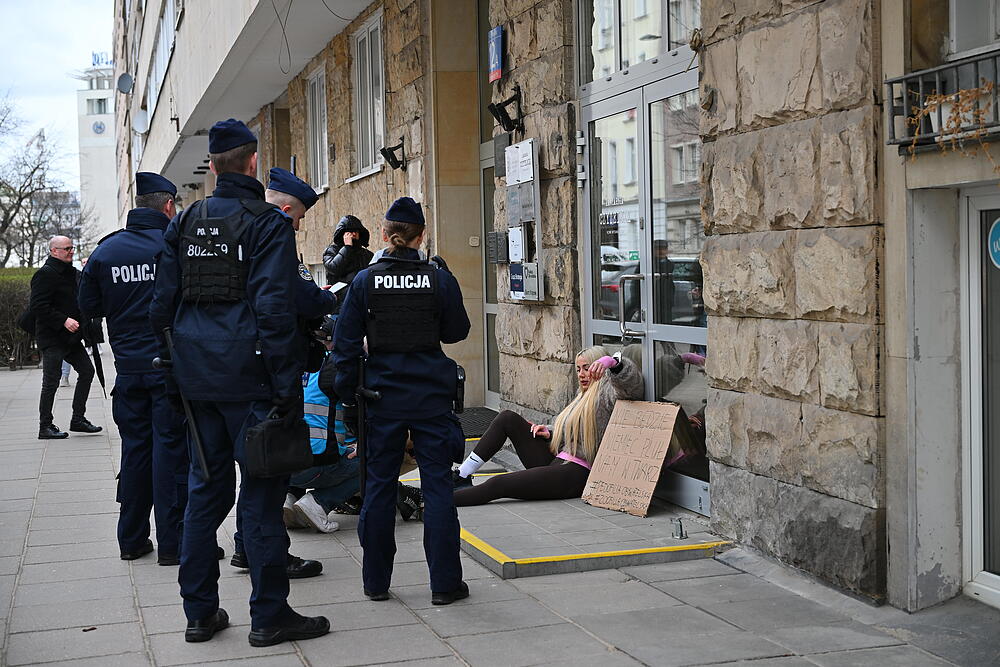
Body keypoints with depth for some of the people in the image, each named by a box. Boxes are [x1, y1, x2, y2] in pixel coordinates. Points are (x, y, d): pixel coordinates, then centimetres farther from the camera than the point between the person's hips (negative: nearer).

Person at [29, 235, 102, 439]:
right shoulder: (45, 274, -12)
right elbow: (38, 306, -21)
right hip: (52, 338, -9)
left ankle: (78, 419, 16)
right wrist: (63, 320, -24)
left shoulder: (71, 273, 16)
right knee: (51, 381, -5)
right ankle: (45, 427, 4)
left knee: (87, 371, 7)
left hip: (70, 337, 9)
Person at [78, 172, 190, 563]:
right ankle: (171, 543, 2)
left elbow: (88, 307, 7)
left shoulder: (106, 249, 1)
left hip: (129, 366, 4)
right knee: (170, 449, 1)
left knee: (134, 448, 13)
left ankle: (131, 539, 20)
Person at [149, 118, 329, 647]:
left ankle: (200, 611, 19)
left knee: (206, 487, 14)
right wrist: (286, 385, -15)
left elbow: (163, 300, 11)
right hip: (247, 378, -6)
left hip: (197, 378, 6)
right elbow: (274, 307, -16)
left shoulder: (183, 223, 11)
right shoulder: (267, 223, -8)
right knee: (261, 492, 1)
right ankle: (269, 616, 7)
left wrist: (176, 369, 17)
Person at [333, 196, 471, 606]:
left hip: (383, 394, 1)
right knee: (437, 484, 4)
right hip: (431, 393, -1)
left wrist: (347, 396, 6)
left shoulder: (365, 281, -3)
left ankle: (376, 581, 17)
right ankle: (444, 582, 6)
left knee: (379, 485, 10)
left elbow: (346, 344, -1)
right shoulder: (439, 279, -5)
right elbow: (457, 331, 8)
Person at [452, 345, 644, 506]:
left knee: (497, 484, -21)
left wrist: (611, 361, -42)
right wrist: (550, 433, 8)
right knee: (508, 419, 2)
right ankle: (462, 476, 2)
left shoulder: (607, 392, -5)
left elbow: (632, 379, -26)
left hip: (577, 473, -10)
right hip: (554, 460, 10)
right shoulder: (583, 397, 25)